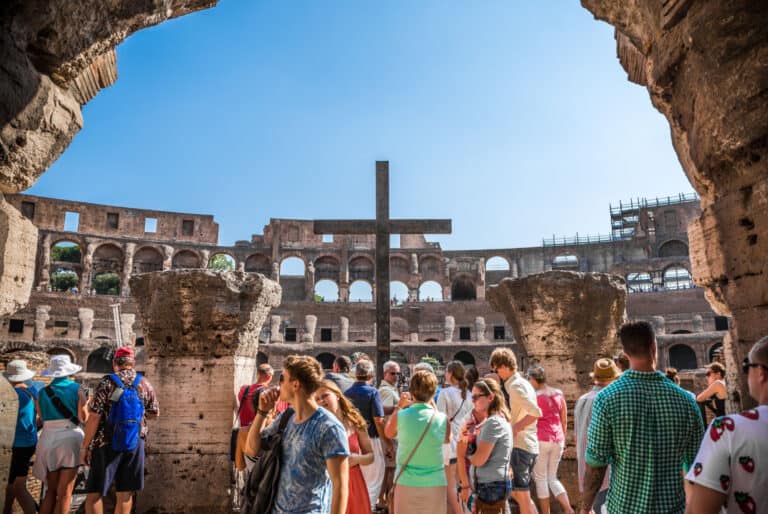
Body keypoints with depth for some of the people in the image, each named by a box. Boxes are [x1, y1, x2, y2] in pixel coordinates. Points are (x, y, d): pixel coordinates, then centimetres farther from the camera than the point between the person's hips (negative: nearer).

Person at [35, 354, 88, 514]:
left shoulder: (43, 393, 6)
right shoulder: (76, 388, -4)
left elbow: (43, 418, 4)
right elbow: (83, 417, -7)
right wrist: (86, 405, 11)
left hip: (48, 440, 4)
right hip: (70, 439, -3)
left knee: (51, 490, 16)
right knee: (64, 492, 3)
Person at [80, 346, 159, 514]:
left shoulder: (107, 382, -8)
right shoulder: (144, 383, 2)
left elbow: (94, 417, -11)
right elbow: (155, 413, 10)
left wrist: (85, 446, -4)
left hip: (107, 444, -3)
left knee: (94, 492, 7)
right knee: (125, 493, 10)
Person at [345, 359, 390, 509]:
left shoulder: (346, 393, 1)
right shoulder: (372, 392, -13)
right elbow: (378, 421, -16)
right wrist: (388, 443, -8)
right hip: (370, 440, -5)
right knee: (373, 481, 6)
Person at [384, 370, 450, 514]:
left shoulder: (401, 416, -8)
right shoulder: (442, 418, -8)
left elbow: (389, 433, 13)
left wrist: (399, 407, 20)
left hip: (406, 484, 0)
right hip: (435, 484, 0)